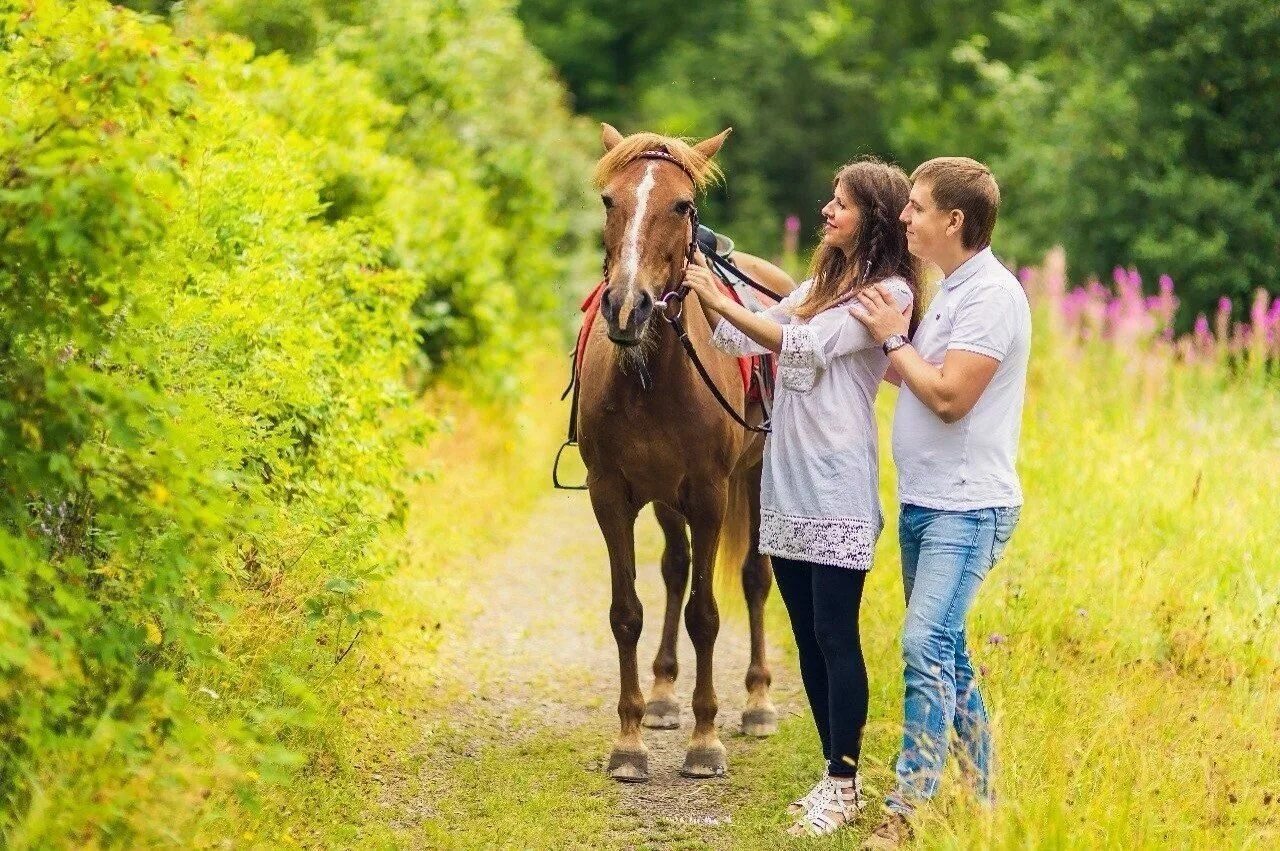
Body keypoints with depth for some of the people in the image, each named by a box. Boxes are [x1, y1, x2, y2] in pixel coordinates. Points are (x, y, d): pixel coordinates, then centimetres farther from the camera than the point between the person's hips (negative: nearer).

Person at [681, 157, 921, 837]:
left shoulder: (889, 294, -9)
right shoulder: (822, 284, 16)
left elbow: (803, 346, -18)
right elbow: (739, 339, 17)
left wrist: (721, 301, -19)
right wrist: (703, 295, 0)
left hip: (837, 488, -8)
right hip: (786, 482, 8)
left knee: (836, 636, -5)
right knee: (807, 636, 11)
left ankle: (844, 782, 2)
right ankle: (833, 773, 19)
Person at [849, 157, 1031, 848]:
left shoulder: (991, 294, -15)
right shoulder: (947, 291, 15)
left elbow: (949, 396, -22)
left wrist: (892, 339, -11)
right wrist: (892, 337, 7)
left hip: (966, 506, -10)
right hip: (922, 501, 10)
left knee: (927, 647, -16)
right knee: (945, 652, 14)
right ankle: (977, 794, 23)